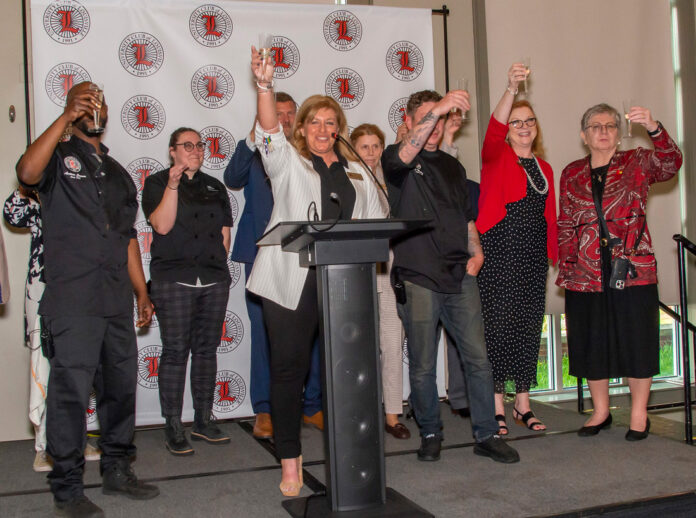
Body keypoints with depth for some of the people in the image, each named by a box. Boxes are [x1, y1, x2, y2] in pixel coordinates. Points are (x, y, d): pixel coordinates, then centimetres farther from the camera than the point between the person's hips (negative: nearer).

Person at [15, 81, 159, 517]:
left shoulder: (117, 172, 22)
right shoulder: (58, 156, 7)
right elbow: (28, 173, -19)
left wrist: (142, 292, 17)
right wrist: (65, 119, -14)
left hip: (117, 300, 6)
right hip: (72, 297, -6)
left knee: (121, 384, 10)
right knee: (71, 389, -6)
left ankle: (117, 470, 23)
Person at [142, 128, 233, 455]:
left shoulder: (215, 187, 19)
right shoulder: (157, 183, 5)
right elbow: (161, 225, -10)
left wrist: (216, 261, 7)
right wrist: (173, 184, -17)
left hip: (214, 279, 5)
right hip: (173, 279, -5)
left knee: (207, 349, 7)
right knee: (175, 351, -5)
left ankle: (203, 421, 15)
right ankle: (173, 428, 0)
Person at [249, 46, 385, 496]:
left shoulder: (357, 172, 20)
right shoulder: (288, 162, 10)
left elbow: (375, 222, 18)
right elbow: (269, 130, -9)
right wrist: (265, 85, -25)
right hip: (293, 280, -2)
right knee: (289, 366, -1)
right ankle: (290, 461, 9)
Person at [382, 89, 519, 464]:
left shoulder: (452, 166, 19)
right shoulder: (396, 160, 1)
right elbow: (405, 154, -24)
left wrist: (476, 252, 8)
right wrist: (437, 108, -34)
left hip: (460, 277, 5)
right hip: (417, 278, -4)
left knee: (477, 358, 3)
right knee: (422, 365, 4)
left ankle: (486, 434, 13)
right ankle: (430, 434, 21)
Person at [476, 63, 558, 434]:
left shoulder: (544, 167, 16)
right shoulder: (497, 157, 1)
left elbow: (550, 216, 16)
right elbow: (494, 130, -21)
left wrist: (555, 255, 10)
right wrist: (510, 90, -34)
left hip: (533, 255, 5)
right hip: (500, 253, -5)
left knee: (529, 327, 8)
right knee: (498, 325, -4)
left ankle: (522, 404, 18)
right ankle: (497, 406, 5)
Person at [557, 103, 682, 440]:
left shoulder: (637, 164, 5)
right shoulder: (571, 175, 11)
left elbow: (671, 163, -16)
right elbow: (565, 226, 13)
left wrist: (653, 128, -32)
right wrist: (565, 270, 6)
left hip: (633, 271, -2)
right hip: (586, 274, 3)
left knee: (636, 342, 3)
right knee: (592, 344, 9)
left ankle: (639, 413, 18)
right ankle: (601, 411, 25)